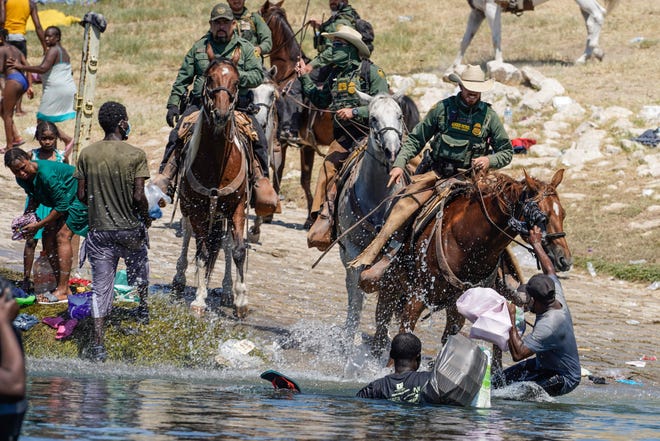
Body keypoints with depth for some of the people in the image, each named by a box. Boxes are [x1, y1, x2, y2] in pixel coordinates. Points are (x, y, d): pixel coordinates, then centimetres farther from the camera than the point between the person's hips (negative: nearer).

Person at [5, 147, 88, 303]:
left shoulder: (47, 174, -35)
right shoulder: (22, 179, -7)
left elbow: (62, 205, -29)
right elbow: (35, 198, 13)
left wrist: (38, 225, -23)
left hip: (79, 197, -9)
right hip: (64, 200, 9)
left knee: (63, 236, -20)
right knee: (48, 237, 0)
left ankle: (63, 291, -22)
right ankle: (61, 286, 4)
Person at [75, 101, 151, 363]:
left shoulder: (87, 154, -3)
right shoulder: (135, 155, -12)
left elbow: (81, 195, 0)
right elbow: (138, 196, -16)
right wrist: (146, 216, 4)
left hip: (99, 230, 1)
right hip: (130, 228, -1)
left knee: (101, 289, 1)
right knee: (139, 267, 30)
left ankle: (98, 345, -8)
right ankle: (143, 310, 51)